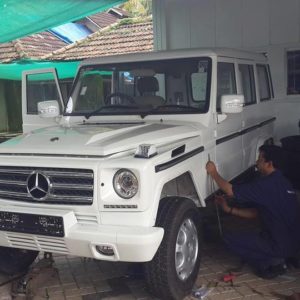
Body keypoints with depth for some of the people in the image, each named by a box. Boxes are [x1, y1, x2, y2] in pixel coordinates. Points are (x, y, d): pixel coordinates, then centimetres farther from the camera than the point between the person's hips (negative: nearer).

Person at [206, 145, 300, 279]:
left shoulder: (267, 184, -21)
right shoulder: (278, 182, 10)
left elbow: (230, 190, -19)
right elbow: (255, 212, 13)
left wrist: (213, 173, -5)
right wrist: (229, 209, 8)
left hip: (280, 246, -9)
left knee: (230, 238, -4)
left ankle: (270, 263, -3)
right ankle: (277, 259, 13)